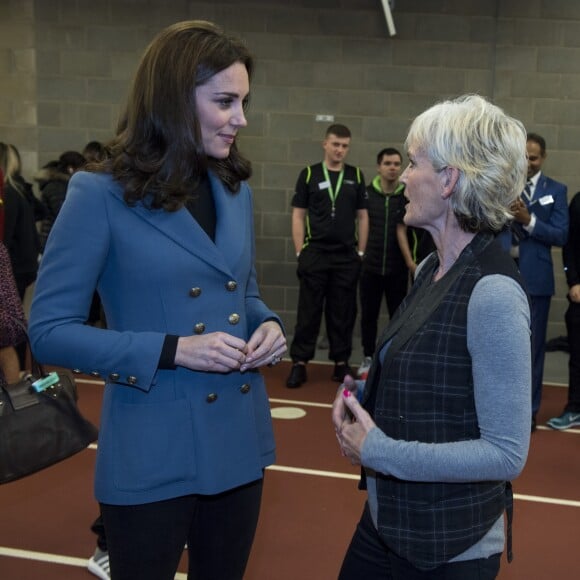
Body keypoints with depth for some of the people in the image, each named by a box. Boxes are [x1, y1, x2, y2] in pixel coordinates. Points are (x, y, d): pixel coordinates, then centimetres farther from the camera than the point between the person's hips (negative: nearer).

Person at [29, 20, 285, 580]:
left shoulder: (235, 189, 6)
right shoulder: (101, 194, -13)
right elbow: (49, 331, -14)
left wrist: (267, 324, -5)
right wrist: (171, 350, -22)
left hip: (238, 437, 6)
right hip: (152, 453, -6)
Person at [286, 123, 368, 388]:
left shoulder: (356, 176, 7)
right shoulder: (309, 174, 2)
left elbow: (362, 216, 10)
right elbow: (298, 215, 1)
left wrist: (361, 251, 4)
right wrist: (300, 251, -5)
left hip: (347, 256, 2)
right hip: (314, 254, -2)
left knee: (343, 312, 8)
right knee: (308, 311, 1)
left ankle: (341, 362, 17)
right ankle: (299, 363, 7)